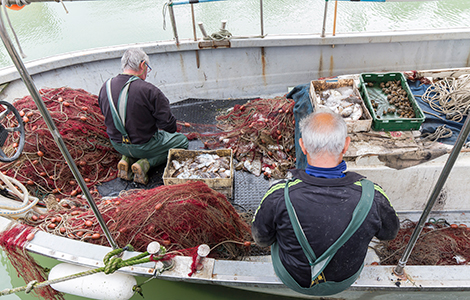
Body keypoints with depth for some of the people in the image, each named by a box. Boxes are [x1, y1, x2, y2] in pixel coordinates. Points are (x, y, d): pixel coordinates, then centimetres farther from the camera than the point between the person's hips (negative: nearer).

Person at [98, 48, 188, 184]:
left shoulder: (105, 87, -5)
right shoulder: (149, 91, -25)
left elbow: (107, 115, 11)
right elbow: (168, 124, -20)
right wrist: (161, 132, 4)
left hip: (117, 145, 7)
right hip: (143, 146, -6)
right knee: (182, 141, 13)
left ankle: (126, 159, 10)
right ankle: (145, 163, -3)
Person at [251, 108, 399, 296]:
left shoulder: (279, 196, -36)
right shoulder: (373, 197, -32)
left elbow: (262, 239, -15)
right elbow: (389, 233, -8)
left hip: (293, 279, -1)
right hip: (346, 277, 2)